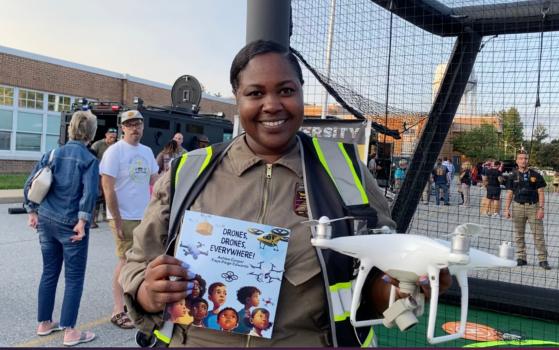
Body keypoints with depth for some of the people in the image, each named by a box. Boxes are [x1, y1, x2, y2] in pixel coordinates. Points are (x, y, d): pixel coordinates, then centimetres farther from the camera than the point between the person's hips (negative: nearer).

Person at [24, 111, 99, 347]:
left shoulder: (53, 154, 8)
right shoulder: (89, 159, -8)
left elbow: (29, 185, 8)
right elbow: (89, 192, -20)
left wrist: (33, 212, 14)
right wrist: (82, 222, -16)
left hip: (46, 220, 6)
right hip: (70, 223, -6)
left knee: (49, 272, 17)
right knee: (74, 278, 3)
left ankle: (44, 323, 28)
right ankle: (69, 331, 7)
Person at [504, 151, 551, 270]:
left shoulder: (535, 175, 3)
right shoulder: (513, 176, 6)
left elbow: (541, 193, 1)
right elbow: (509, 194, 7)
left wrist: (541, 208, -8)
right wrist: (507, 209, -1)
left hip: (533, 206, -2)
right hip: (518, 206, 2)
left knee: (538, 234, -3)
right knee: (519, 234, 6)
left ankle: (543, 260, 2)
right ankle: (521, 258, 15)